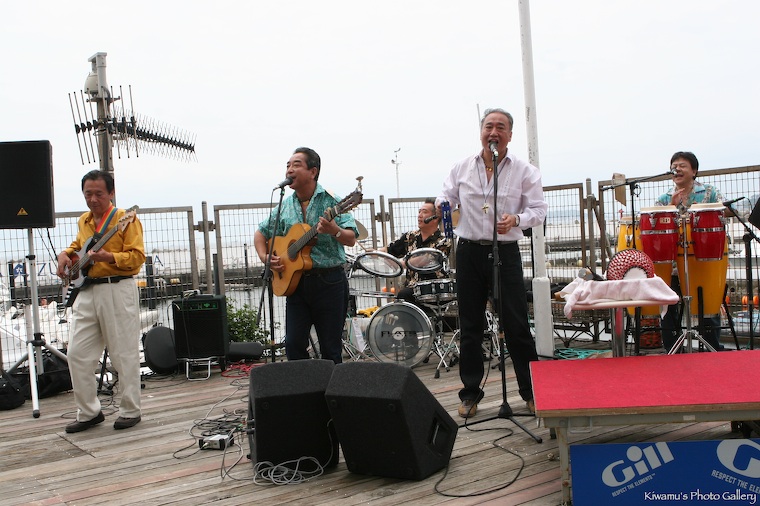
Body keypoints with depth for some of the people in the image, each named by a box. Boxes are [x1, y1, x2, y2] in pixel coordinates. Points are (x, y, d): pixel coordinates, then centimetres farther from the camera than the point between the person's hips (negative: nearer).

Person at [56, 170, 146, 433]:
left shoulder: (126, 219, -5)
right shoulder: (83, 221, 16)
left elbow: (137, 257, -12)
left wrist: (107, 257, -25)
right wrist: (66, 254, 12)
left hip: (118, 290, -7)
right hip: (87, 291, 7)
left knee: (124, 354, -1)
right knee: (77, 354, 5)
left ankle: (130, 411, 11)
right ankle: (88, 412, 17)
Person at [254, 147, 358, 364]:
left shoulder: (332, 201, -4)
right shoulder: (285, 207, 10)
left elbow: (351, 240, -13)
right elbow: (261, 233, 22)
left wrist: (335, 231, -33)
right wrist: (265, 258, 5)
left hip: (329, 281, -4)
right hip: (295, 281, 4)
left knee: (331, 349, 2)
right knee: (294, 345, 2)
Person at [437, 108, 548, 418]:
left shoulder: (525, 171, 0)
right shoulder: (461, 168, 6)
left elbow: (538, 209, -2)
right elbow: (446, 201, 9)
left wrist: (516, 220, -22)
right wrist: (436, 211, -14)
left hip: (505, 252, -2)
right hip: (469, 251, 2)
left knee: (516, 325, -1)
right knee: (470, 325, 8)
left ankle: (531, 391, 12)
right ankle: (470, 393, 18)